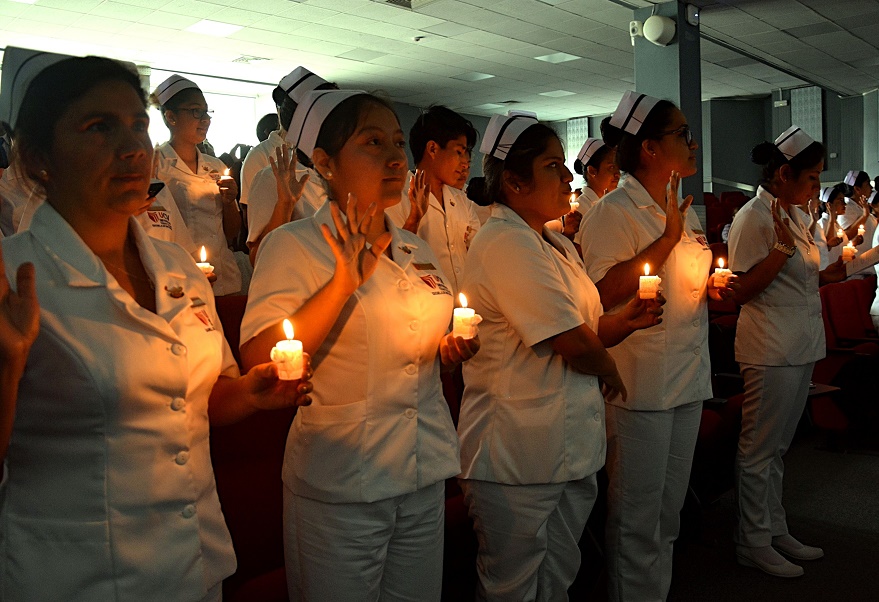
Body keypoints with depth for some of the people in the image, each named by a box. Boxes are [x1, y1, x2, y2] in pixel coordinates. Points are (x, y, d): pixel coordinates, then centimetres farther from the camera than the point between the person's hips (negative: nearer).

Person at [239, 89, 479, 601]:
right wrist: (344, 282, -23)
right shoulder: (294, 245, -9)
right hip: (341, 488, -5)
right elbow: (259, 362, -22)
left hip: (427, 479, 6)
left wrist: (451, 352, 0)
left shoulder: (419, 252, 9)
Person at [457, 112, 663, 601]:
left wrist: (625, 321, -3)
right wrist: (611, 372, -3)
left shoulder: (558, 245, 13)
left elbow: (584, 330, 17)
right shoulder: (506, 244, -19)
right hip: (518, 453, -9)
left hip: (570, 446, 9)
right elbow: (574, 344, -22)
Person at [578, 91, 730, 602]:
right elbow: (606, 292, -24)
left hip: (687, 379, 8)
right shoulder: (613, 212, -12)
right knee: (638, 520, 3)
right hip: (640, 386, -8)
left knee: (668, 514, 19)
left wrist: (715, 288, 5)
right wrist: (668, 238, -22)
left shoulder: (686, 212, 15)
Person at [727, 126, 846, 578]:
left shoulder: (794, 215, 14)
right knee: (759, 449, 2)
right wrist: (782, 248, -24)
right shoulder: (753, 217, -13)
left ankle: (776, 530, 29)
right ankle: (754, 542, 15)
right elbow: (742, 290, -19)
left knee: (778, 447, 17)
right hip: (770, 349, -9)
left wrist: (829, 274, 8)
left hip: (801, 346, 9)